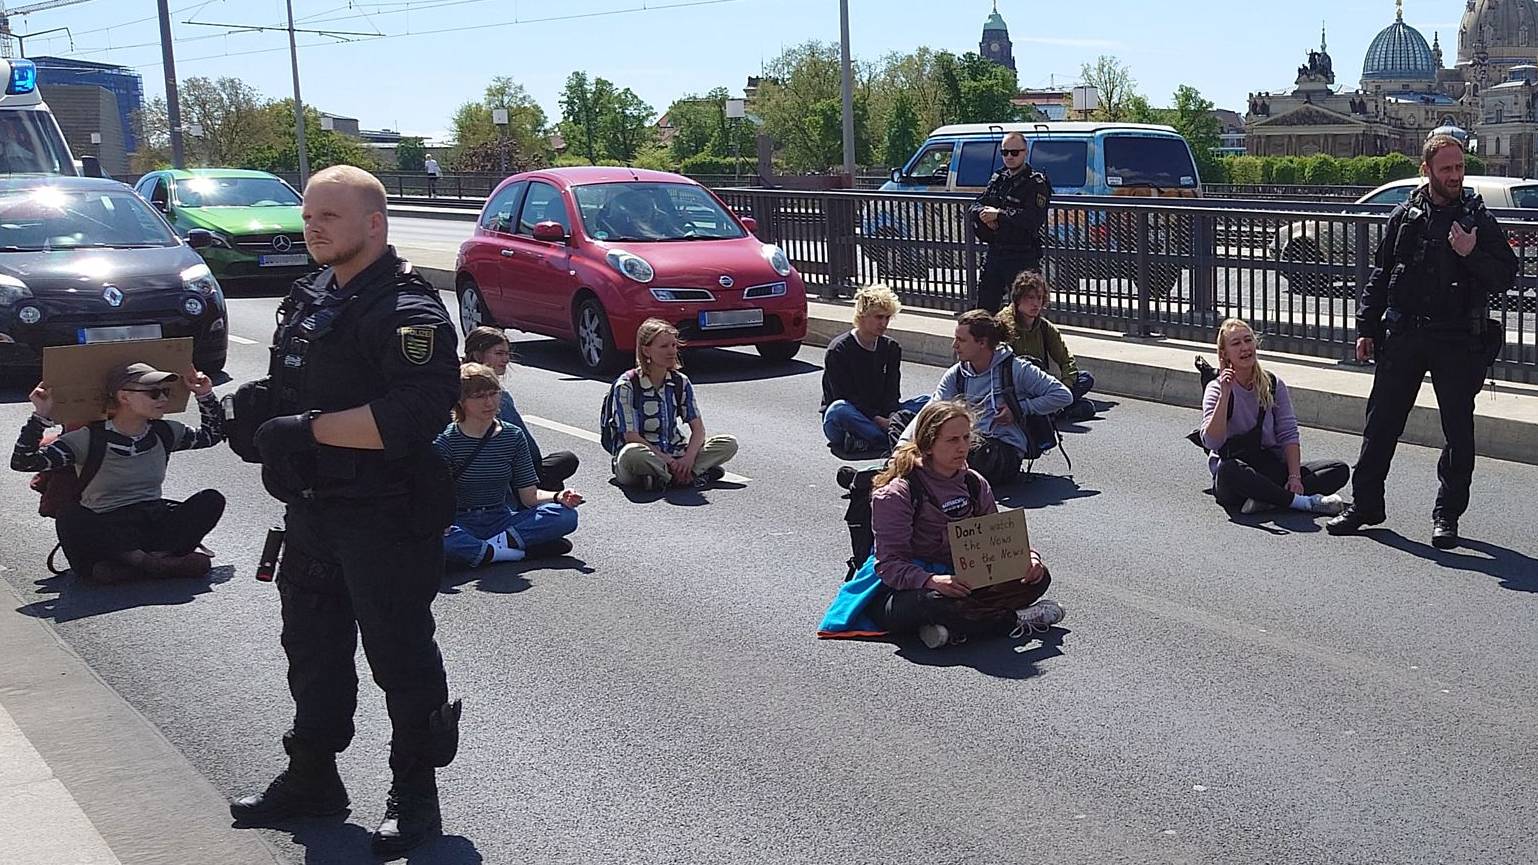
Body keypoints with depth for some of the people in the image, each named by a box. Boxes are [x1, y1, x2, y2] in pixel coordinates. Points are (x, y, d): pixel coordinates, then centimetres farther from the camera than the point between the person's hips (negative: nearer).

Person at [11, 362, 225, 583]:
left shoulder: (164, 433, 9)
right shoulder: (90, 439, -5)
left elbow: (213, 434, 26)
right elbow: (23, 462, -11)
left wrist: (205, 396, 14)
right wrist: (41, 416, -20)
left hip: (154, 523, 4)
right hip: (106, 531, -4)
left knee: (212, 500, -21)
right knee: (70, 520, -37)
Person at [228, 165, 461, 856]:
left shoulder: (406, 311, -18)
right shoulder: (309, 298, 12)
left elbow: (415, 415, -30)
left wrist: (308, 429, -25)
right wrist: (260, 406, 5)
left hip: (386, 519, -9)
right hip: (313, 510, 9)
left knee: (400, 655, 2)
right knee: (312, 646, 20)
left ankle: (414, 793, 17)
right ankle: (311, 775, 36)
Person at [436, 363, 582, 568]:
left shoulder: (513, 437, 5)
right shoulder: (446, 441, -6)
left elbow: (529, 495, 4)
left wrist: (557, 497, -17)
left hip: (501, 522, 3)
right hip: (461, 525, -3)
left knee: (566, 516, -19)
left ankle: (502, 542, -25)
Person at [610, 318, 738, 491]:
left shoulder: (680, 382, 5)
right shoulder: (627, 385, -10)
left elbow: (698, 428, 0)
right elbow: (631, 437, -17)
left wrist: (688, 457, -21)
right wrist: (669, 462, -24)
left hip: (673, 454, 5)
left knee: (729, 444, -11)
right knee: (631, 454, -41)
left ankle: (663, 476, -24)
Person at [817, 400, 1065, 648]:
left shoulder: (975, 485, 6)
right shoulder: (897, 494, -13)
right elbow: (889, 564, -18)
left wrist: (1028, 557, -13)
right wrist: (931, 581, -37)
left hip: (958, 583, 7)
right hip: (900, 594, -6)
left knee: (1038, 576, -12)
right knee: (934, 600, -43)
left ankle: (950, 630, -25)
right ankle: (1015, 621, -20)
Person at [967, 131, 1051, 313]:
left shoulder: (1036, 183, -7)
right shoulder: (998, 179, 15)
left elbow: (1032, 218, -22)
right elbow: (974, 207, 12)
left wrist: (999, 214, -18)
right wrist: (985, 214, -12)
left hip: (1023, 258, -7)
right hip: (994, 254, 7)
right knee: (984, 307, 14)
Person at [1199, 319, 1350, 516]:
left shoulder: (1273, 385, 7)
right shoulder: (1217, 389, -3)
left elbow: (1288, 434, 0)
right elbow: (1211, 442, -17)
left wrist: (1295, 477, -15)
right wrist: (1225, 395, -24)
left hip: (1272, 469, 4)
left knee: (1340, 470, -14)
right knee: (1228, 470, -40)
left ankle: (1267, 498, -31)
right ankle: (1304, 502, -31)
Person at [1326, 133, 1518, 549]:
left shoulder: (1478, 218, 2)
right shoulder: (1405, 217, 6)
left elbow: (1506, 275, 1)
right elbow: (1380, 275, 11)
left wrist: (1472, 255, -17)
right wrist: (1366, 327, 7)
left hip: (1458, 341, -1)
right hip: (1403, 335, 2)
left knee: (1459, 430, 3)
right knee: (1381, 421, 4)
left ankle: (1447, 515, 13)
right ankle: (1366, 504, 15)